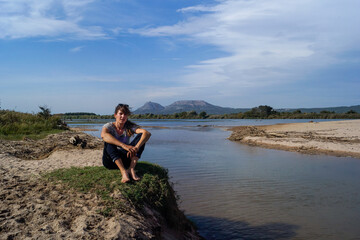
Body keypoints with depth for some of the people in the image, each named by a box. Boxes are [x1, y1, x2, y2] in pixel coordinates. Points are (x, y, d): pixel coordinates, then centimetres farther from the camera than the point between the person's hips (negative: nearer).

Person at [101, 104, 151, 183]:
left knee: (141, 136, -16)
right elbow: (103, 135, -36)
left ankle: (131, 169, -30)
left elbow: (147, 134, -22)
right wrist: (123, 145, -48)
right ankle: (123, 171, -42)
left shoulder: (129, 127, -4)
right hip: (110, 160, -2)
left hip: (125, 159, 2)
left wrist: (136, 147, -41)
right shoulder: (109, 126, -9)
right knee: (109, 141, -31)